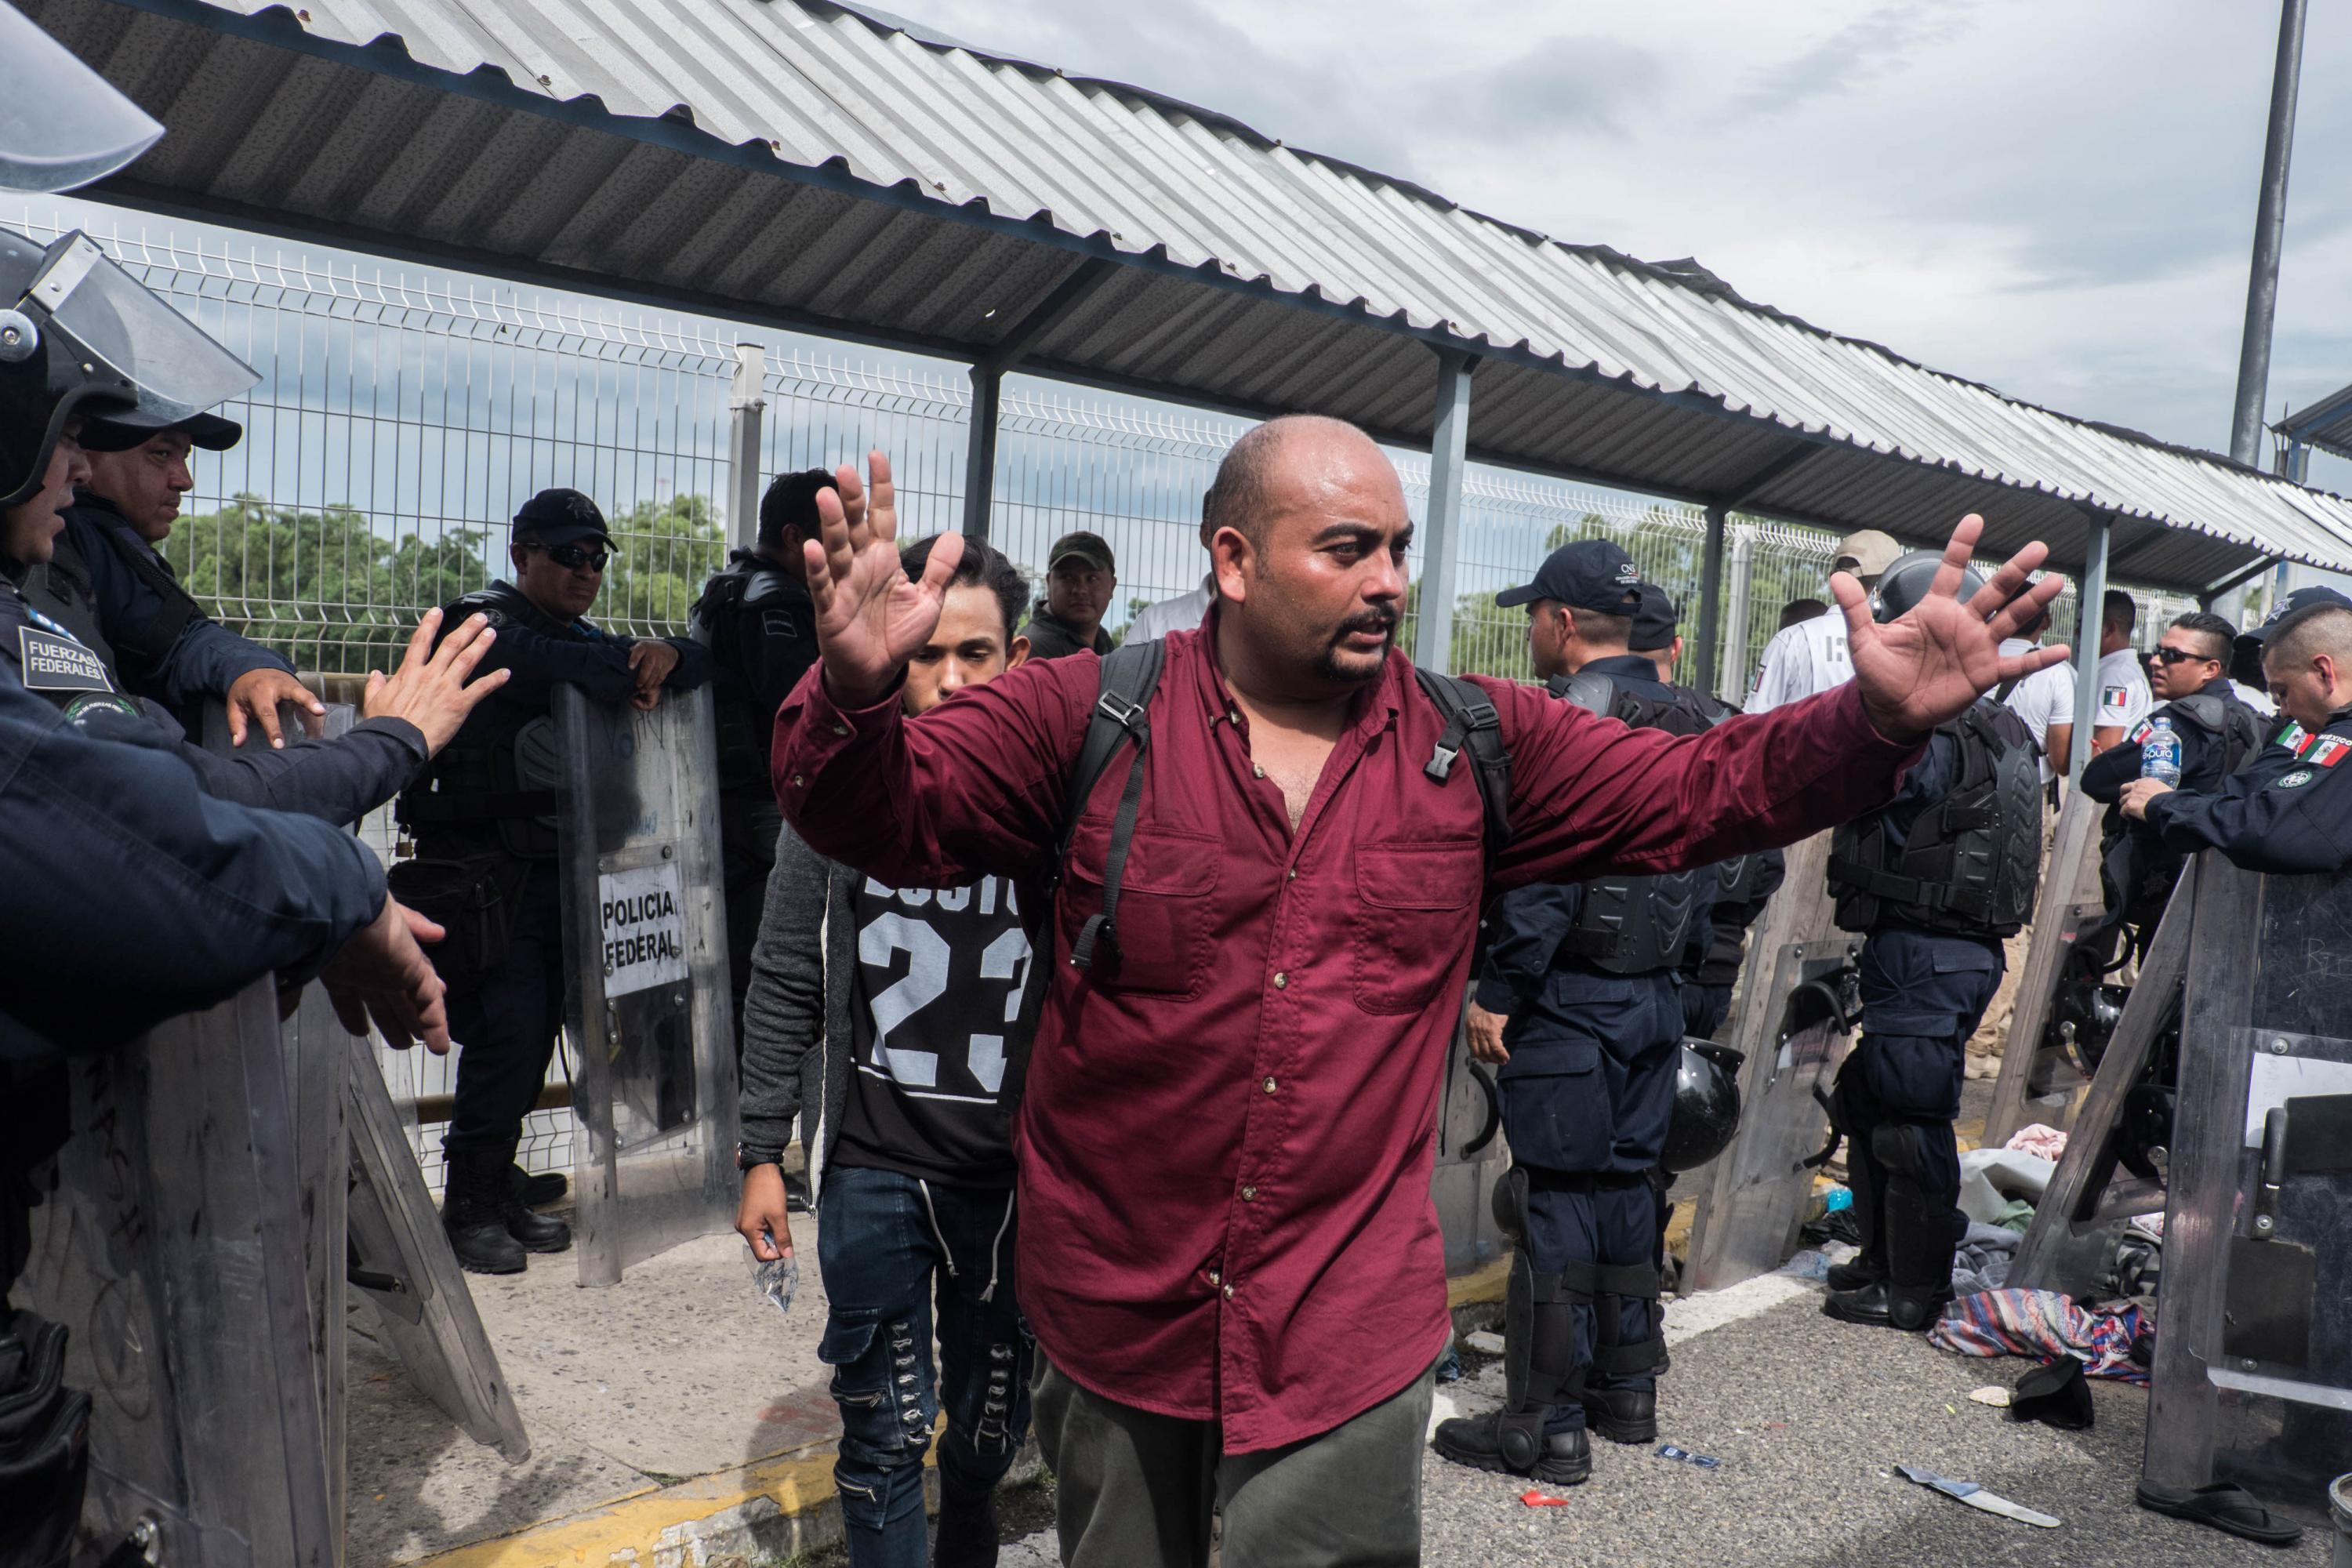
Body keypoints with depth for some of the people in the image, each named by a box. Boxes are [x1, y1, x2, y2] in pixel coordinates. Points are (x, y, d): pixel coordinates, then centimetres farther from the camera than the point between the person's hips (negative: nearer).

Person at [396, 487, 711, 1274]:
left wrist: (668, 656, -12)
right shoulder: (483, 624, -3)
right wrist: (637, 669, -17)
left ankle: (498, 1185, 24)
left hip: (560, 872, 7)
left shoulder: (584, 638, 19)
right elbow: (533, 660, -27)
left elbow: (707, 663, 11)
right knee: (505, 1032, -9)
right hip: (488, 875, -7)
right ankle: (469, 1205, 4)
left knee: (536, 1034, 11)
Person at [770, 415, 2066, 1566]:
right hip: (1115, 1318, 1)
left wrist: (1880, 719, -18)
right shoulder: (1086, 721, -10)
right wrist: (856, 695, -35)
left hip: (1348, 1335, 0)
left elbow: (1701, 790, -1)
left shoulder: (1476, 746, -2)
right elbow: (888, 814, -13)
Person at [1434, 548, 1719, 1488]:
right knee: (1626, 1183, 17)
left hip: (1570, 997, -8)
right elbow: (1706, 864, 15)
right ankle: (1627, 1390, 28)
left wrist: (1497, 991, -17)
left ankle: (1548, 1426, 6)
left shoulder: (1566, 717, -15)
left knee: (1553, 1199, -2)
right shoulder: (1688, 722, 11)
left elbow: (1543, 872, -22)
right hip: (1657, 995, 8)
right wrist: (1669, 964, 20)